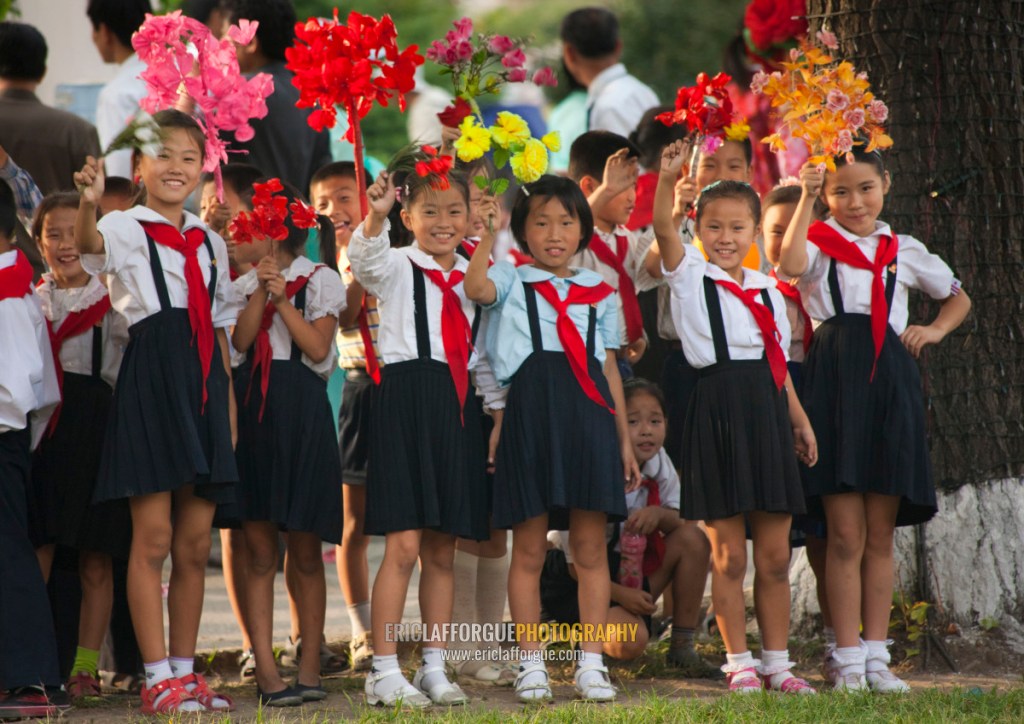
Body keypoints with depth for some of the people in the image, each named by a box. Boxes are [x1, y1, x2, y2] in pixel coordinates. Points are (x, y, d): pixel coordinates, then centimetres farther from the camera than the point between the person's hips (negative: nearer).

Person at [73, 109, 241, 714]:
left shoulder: (210, 242, 18)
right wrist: (89, 205, -47)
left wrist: (229, 394, 14)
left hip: (204, 386, 6)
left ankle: (184, 669, 15)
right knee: (153, 537, -6)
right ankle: (158, 677, -4)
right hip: (151, 375, -6)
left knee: (196, 543, 7)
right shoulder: (126, 229, -1)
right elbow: (89, 244, -25)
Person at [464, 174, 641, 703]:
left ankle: (591, 664, 7)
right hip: (531, 409, -2)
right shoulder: (512, 282, 9)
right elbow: (476, 288, -16)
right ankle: (530, 664, 7)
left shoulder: (598, 292, 18)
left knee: (590, 547, 2)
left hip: (588, 414, 2)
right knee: (529, 549, 1)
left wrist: (624, 439, 15)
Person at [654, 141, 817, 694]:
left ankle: (776, 662, 13)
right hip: (717, 411, -4)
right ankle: (738, 663, 5)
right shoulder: (690, 277, 1)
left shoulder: (767, 291, 15)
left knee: (774, 555, 6)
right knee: (729, 554, -1)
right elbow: (663, 229, -16)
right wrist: (667, 179, -31)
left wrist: (799, 419, 15)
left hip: (767, 413, 4)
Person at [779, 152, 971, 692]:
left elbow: (958, 298, 31)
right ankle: (848, 661, -2)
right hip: (834, 381, -3)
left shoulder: (904, 252, 16)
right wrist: (806, 197, -21)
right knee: (846, 535, -6)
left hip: (891, 381, 3)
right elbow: (791, 264, -20)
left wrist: (936, 330, 12)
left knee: (880, 536, 6)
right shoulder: (818, 243, 5)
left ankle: (876, 655, 10)